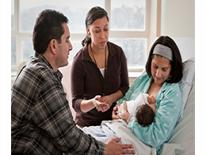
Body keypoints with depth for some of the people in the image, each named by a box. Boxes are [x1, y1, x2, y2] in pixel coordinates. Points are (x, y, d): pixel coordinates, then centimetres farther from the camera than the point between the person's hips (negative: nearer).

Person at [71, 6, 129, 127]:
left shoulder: (118, 52, -6)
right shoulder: (79, 61, -15)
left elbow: (125, 87, 2)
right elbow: (76, 103, -15)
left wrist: (111, 98, -17)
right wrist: (92, 103, -35)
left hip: (114, 119, 2)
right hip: (87, 123, -2)